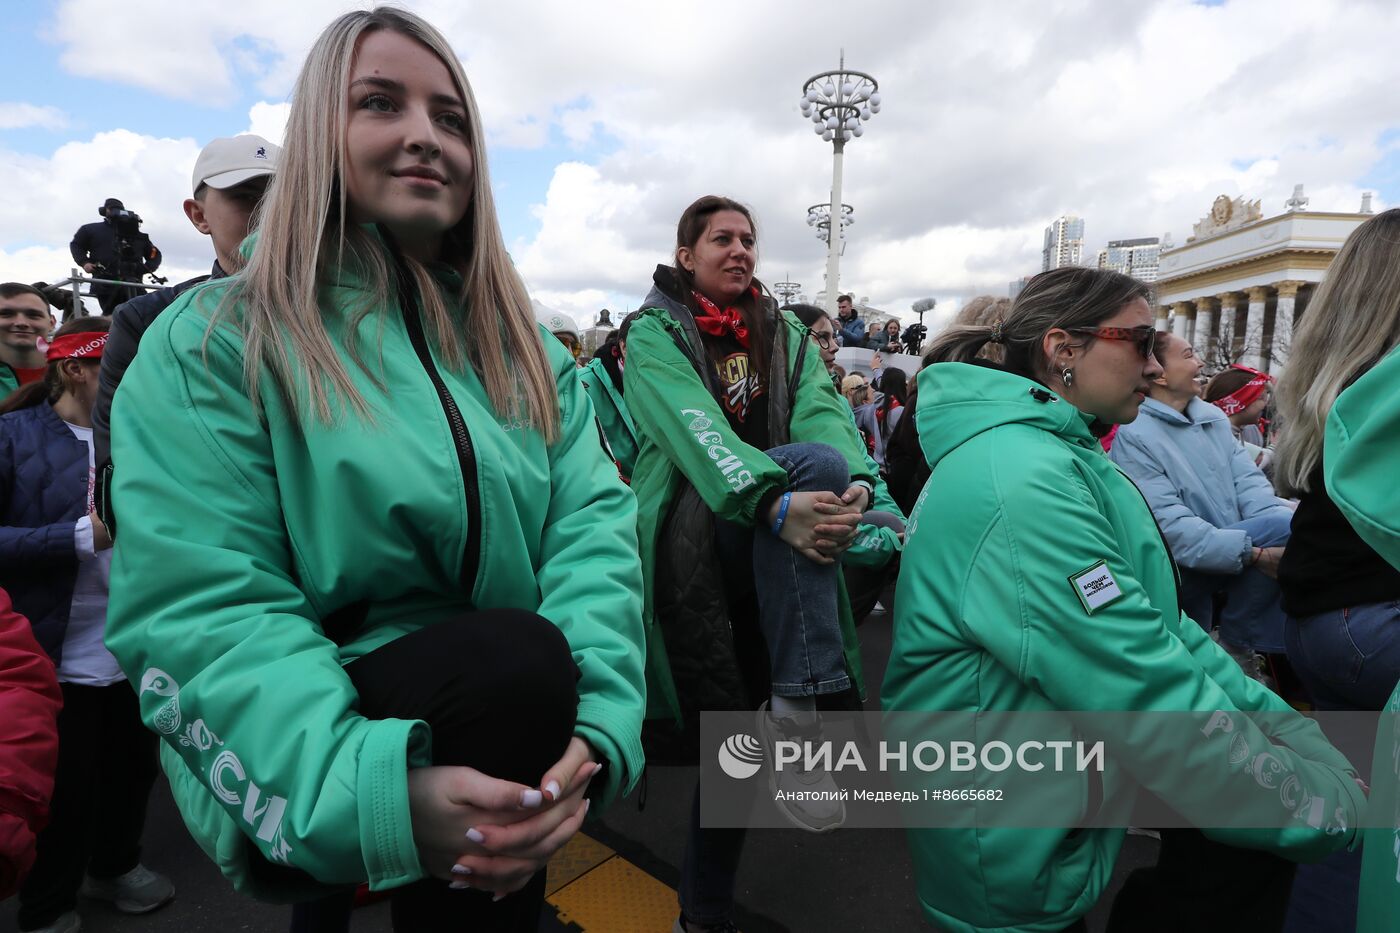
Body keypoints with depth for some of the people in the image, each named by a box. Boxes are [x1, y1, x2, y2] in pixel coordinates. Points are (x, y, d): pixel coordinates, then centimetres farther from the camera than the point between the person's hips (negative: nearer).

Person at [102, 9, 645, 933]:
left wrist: (591, 724, -22)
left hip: (505, 702, 6)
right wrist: (375, 792, -30)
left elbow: (593, 520, -6)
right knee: (516, 658, -29)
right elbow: (201, 609, -14)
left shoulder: (522, 347, 8)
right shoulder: (212, 344, -4)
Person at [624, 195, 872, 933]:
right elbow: (693, 428, -17)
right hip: (692, 523, -3)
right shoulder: (656, 331, 2)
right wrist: (775, 502, -34)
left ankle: (794, 704, -24)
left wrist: (857, 482, -24)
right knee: (729, 721, -13)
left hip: (769, 539, 4)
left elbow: (822, 412, -1)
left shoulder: (784, 333, 18)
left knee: (822, 460, -28)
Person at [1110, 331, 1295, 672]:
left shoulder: (1214, 416, 12)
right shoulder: (1134, 436, -15)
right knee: (1285, 525, -23)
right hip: (1179, 567, -8)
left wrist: (1292, 523, -15)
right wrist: (1252, 551, -27)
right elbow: (1168, 525, -22)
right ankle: (1235, 641, -5)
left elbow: (1248, 480, 5)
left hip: (1235, 556, 8)